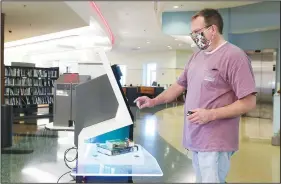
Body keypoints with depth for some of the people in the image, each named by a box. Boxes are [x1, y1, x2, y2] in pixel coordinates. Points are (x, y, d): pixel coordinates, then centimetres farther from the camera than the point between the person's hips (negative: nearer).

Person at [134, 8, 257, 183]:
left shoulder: (234, 55, -12)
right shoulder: (196, 56, 13)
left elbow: (249, 103, -14)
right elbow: (180, 85, 20)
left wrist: (211, 114, -21)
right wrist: (153, 101, 9)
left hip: (215, 142, -7)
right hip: (195, 138, 7)